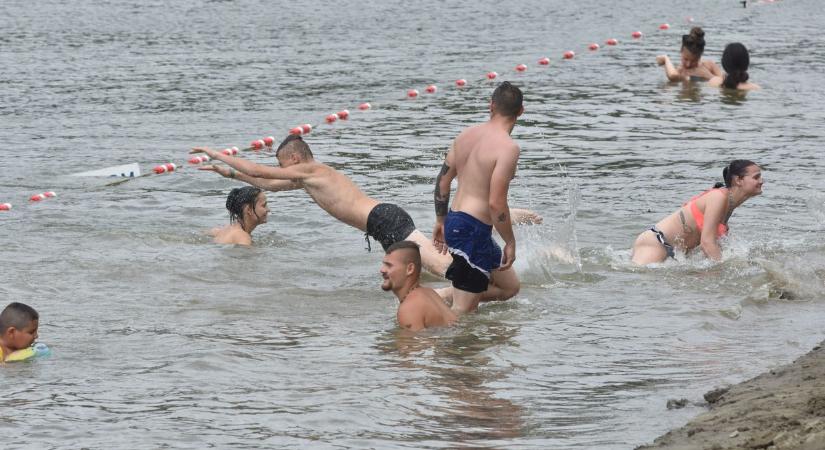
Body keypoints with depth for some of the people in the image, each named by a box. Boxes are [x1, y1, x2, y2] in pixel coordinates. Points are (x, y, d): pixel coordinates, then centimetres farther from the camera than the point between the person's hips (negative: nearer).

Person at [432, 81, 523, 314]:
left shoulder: (467, 135, 7)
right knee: (463, 310, -1)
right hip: (473, 230, -9)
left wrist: (441, 221, 25)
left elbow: (442, 180, 14)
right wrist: (510, 242, -9)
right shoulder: (507, 147, -17)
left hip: (454, 221, 9)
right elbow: (496, 203, -21)